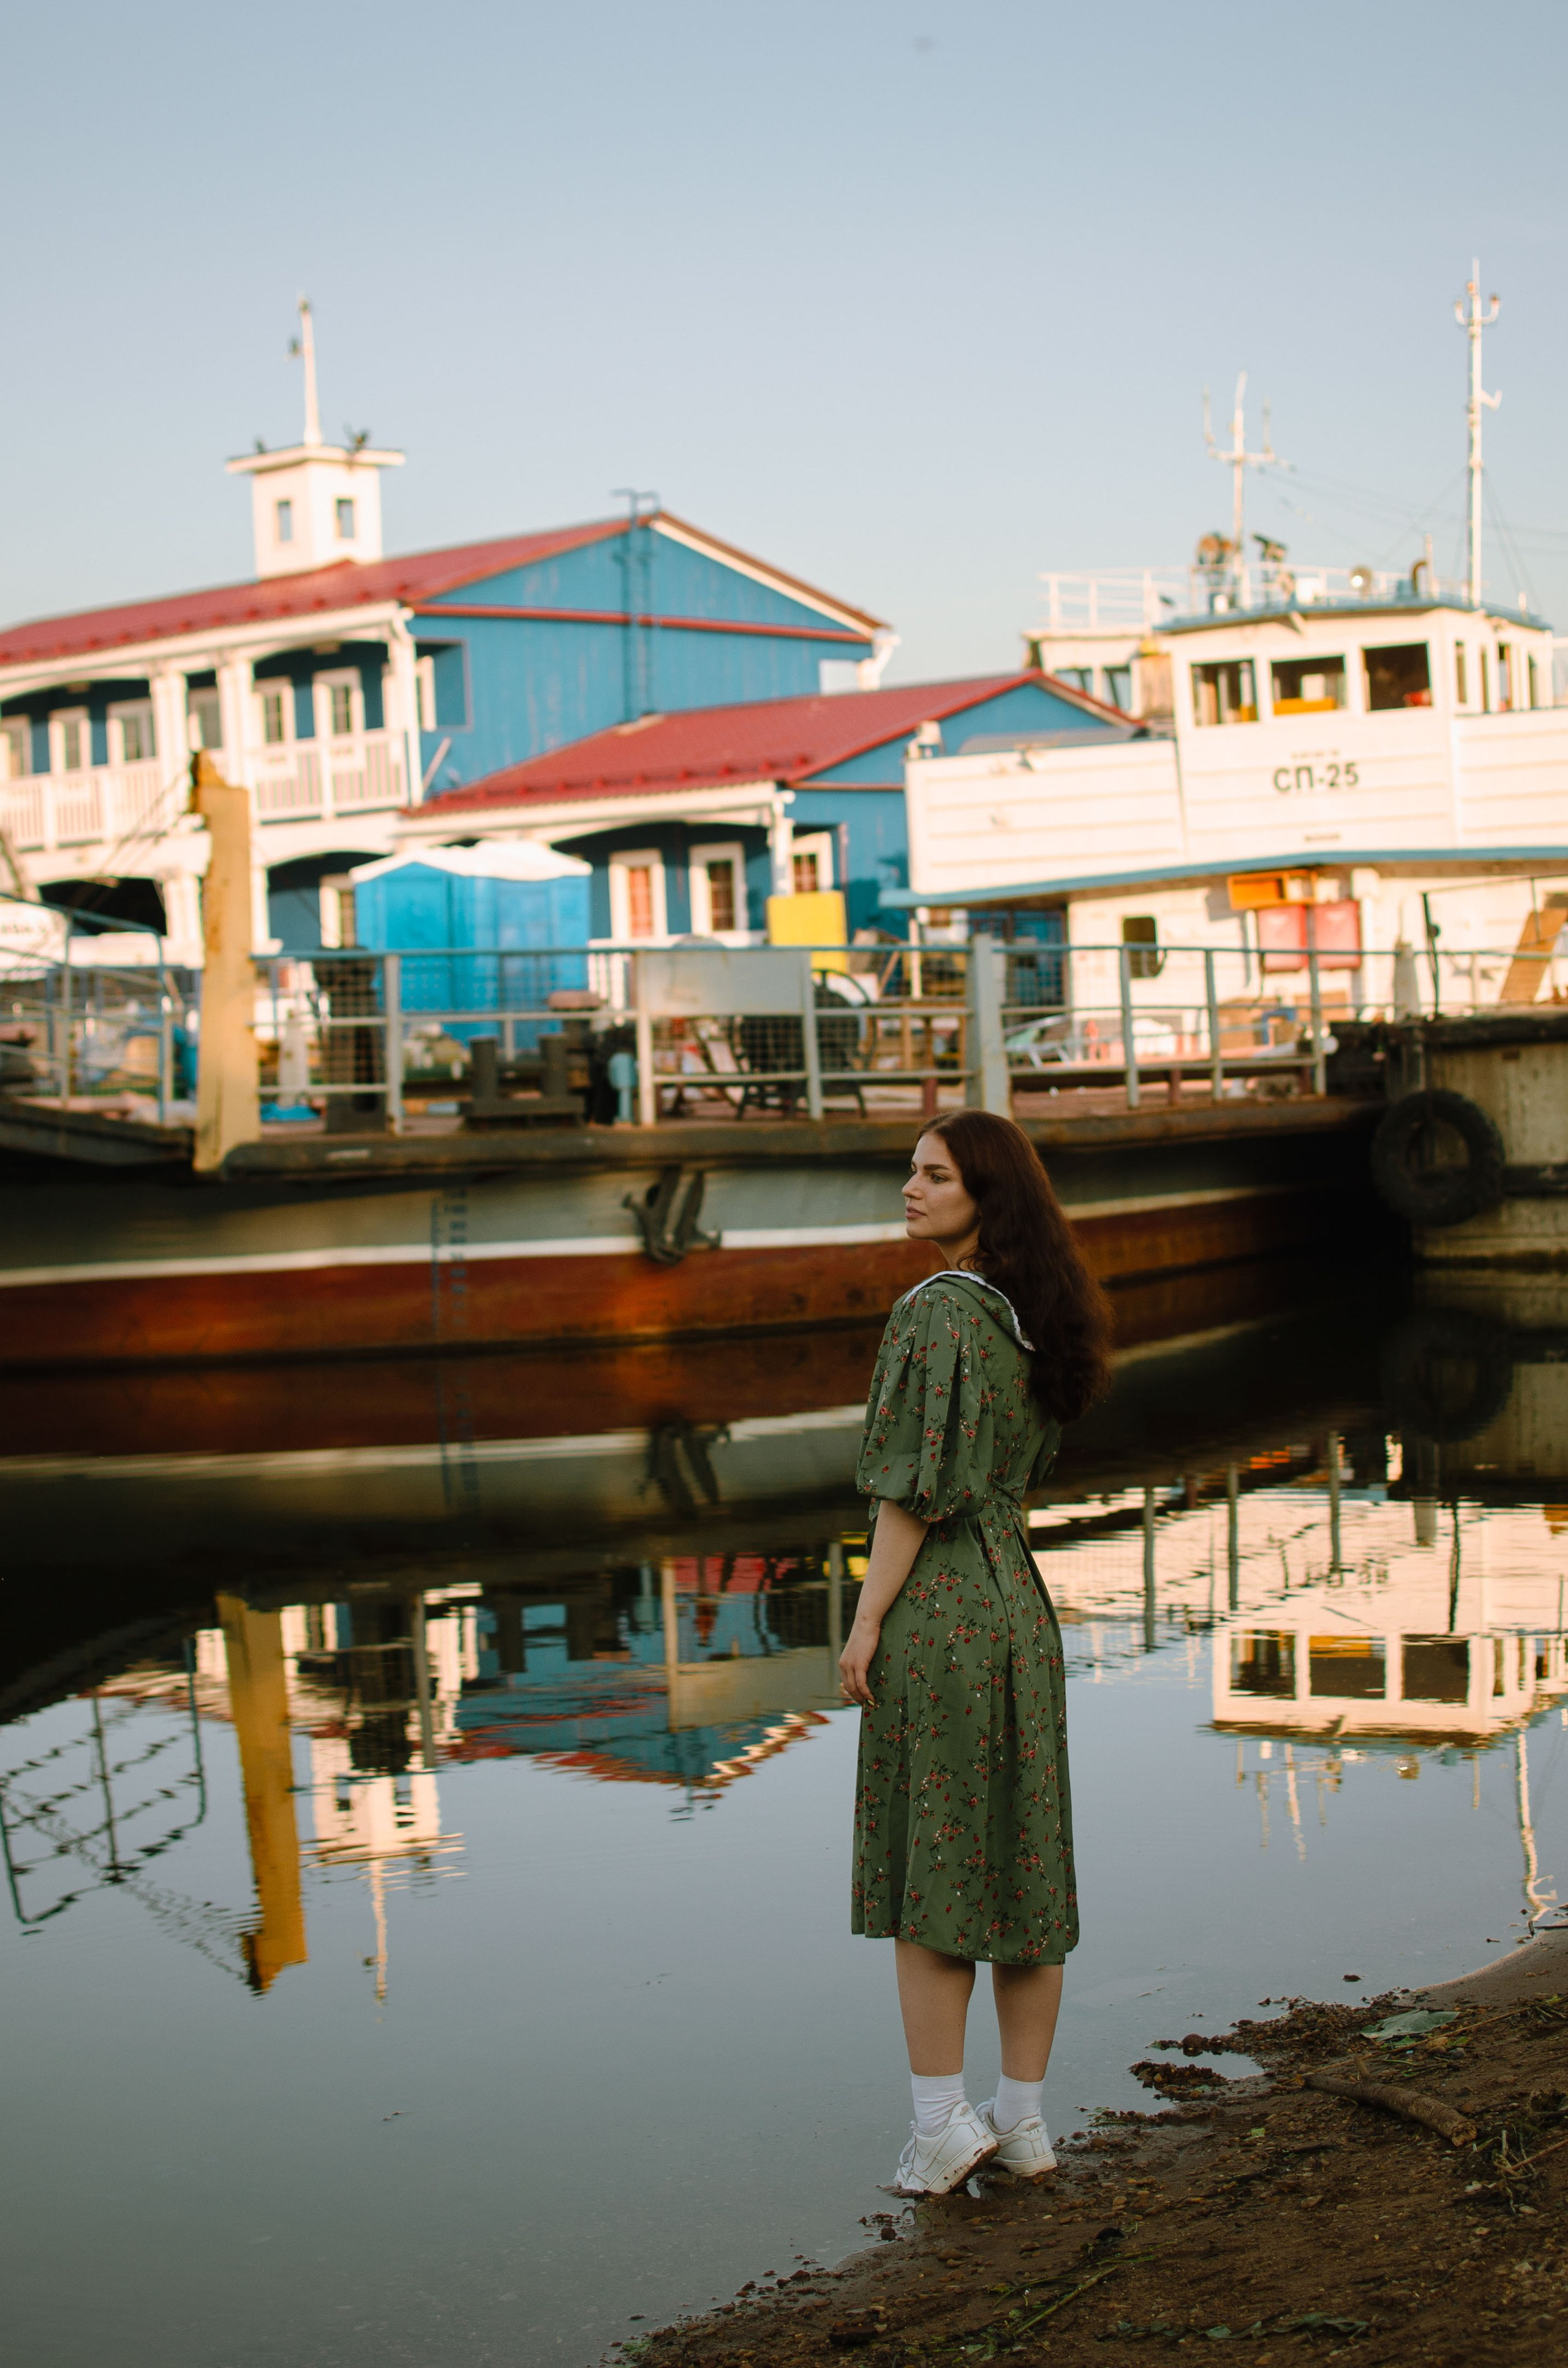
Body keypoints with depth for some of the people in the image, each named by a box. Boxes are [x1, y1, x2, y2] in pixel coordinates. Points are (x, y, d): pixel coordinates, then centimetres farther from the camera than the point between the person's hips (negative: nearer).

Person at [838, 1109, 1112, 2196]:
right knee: (1022, 1859, 9)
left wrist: (867, 1619, -14)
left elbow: (919, 1486, -17)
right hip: (1020, 1599, 8)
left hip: (936, 1606, -7)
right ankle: (1023, 2120, 16)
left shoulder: (935, 1311, -15)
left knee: (927, 1863, 2)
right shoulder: (1030, 1316, 9)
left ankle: (942, 2123, 4)